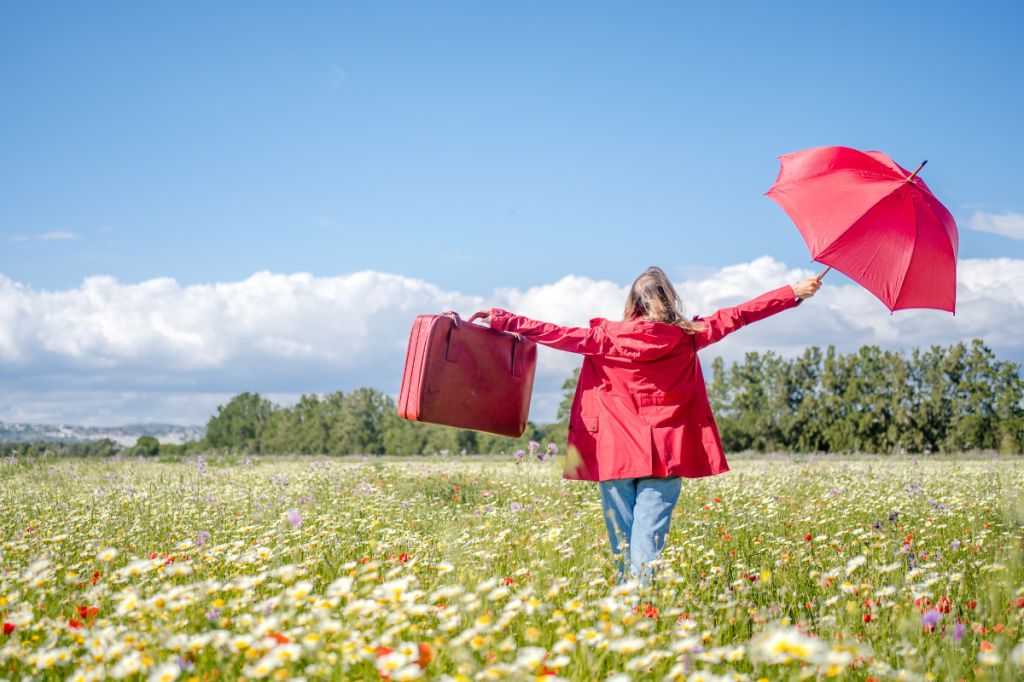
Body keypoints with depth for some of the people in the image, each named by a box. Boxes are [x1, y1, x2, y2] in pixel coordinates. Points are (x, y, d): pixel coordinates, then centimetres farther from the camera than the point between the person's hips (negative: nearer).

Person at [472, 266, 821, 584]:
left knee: (621, 544, 8)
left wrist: (500, 319, 13)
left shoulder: (606, 338, 1)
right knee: (648, 543, -4)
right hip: (665, 457, 0)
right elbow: (738, 315, 11)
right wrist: (794, 292, 19)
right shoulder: (686, 337, 4)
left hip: (615, 455, 0)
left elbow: (553, 333, 4)